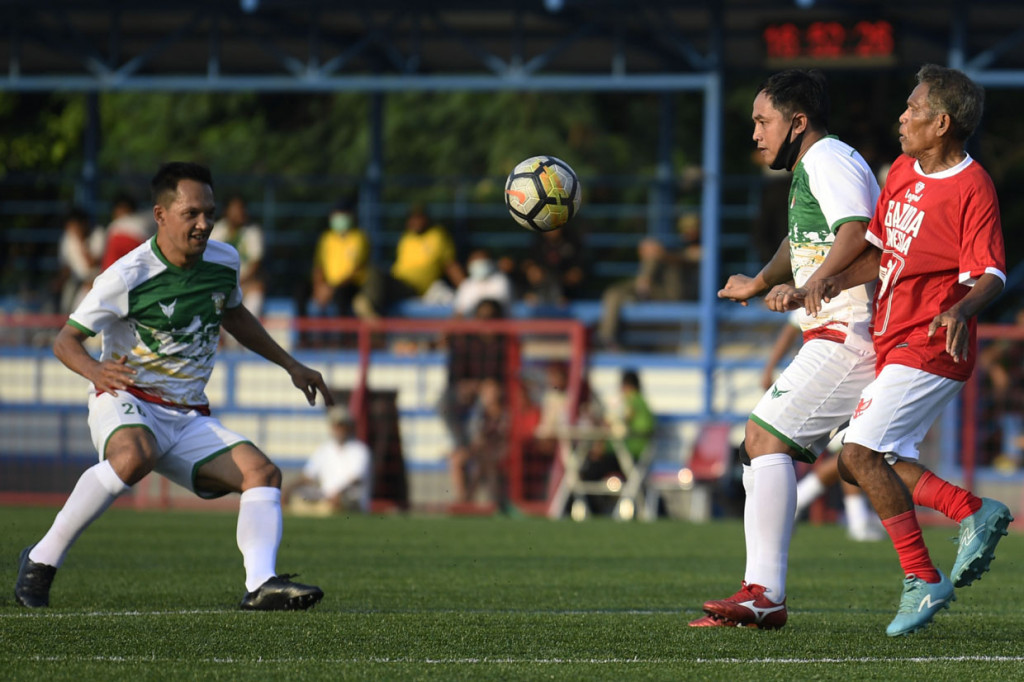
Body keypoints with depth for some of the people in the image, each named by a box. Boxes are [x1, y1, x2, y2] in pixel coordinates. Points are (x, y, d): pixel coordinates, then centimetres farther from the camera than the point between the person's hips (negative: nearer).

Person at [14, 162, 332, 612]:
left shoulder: (224, 262, 5)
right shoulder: (126, 277, -14)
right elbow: (65, 340, -8)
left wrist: (290, 365, 29)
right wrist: (94, 370, -30)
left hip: (189, 419, 6)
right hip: (126, 404, -6)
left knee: (263, 473, -16)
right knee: (135, 456, -39)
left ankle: (261, 585, -32)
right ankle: (41, 561, -28)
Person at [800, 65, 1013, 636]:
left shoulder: (973, 189, -14)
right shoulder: (903, 171, 10)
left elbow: (991, 277, -17)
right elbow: (879, 251, 17)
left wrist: (961, 311, -37)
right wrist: (834, 280, 0)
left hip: (930, 349, -9)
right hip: (894, 344, 9)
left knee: (861, 455, -17)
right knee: (875, 461, 7)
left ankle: (923, 582, -12)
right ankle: (974, 511, 12)